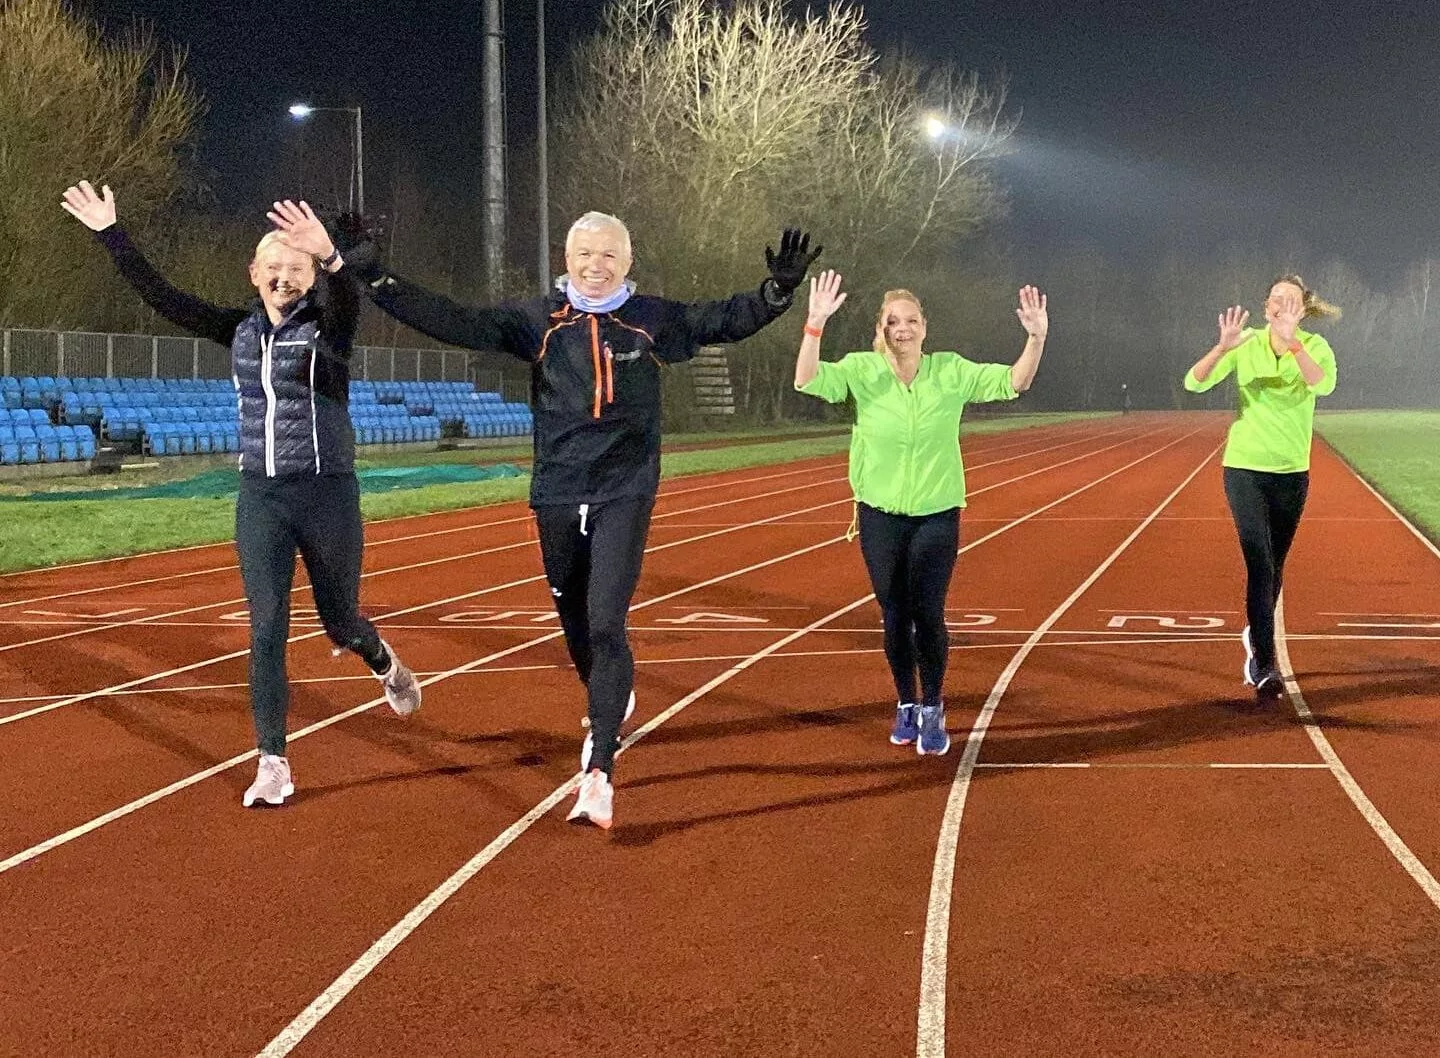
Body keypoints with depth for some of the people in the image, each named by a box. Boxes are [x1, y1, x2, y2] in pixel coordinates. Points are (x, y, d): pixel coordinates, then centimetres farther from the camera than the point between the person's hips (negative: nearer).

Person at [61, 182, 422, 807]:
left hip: (328, 495, -3)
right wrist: (109, 234, 0)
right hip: (259, 497, 3)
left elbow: (346, 296, -32)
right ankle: (273, 764, 2)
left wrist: (330, 256, -54)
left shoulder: (328, 324, -8)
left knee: (339, 621, 11)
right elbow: (160, 297, 4)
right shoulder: (240, 329, 5)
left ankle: (386, 666, 46)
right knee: (266, 628, -2)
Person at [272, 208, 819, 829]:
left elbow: (726, 321, 1)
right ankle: (609, 708, 45)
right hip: (556, 495, 3)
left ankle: (599, 773, -16)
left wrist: (779, 289, -15)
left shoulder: (652, 320, 1)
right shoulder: (538, 320, 2)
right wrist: (377, 281, -9)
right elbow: (458, 324, -3)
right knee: (575, 624, 14)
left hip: (624, 494, -2)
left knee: (606, 625, -14)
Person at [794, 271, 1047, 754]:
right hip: (881, 515, 1)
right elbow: (808, 380, -20)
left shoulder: (950, 371, -3)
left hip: (937, 515, 0)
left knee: (928, 616, -3)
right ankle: (906, 705, 28)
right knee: (894, 617, 8)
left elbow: (1013, 382, -4)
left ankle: (932, 711, 15)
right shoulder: (861, 370, -6)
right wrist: (815, 325, -34)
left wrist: (1036, 338, -21)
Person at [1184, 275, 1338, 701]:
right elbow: (1194, 382, -14)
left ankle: (1256, 637, 41)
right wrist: (1223, 347, -32)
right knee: (1260, 565, -14)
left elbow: (1324, 384, -27)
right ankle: (1265, 665, -15)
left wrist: (1292, 342, -40)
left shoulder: (1315, 347, -4)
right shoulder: (1246, 344, -4)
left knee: (1274, 568, 15)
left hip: (1292, 473, 2)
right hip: (1244, 468, -2)